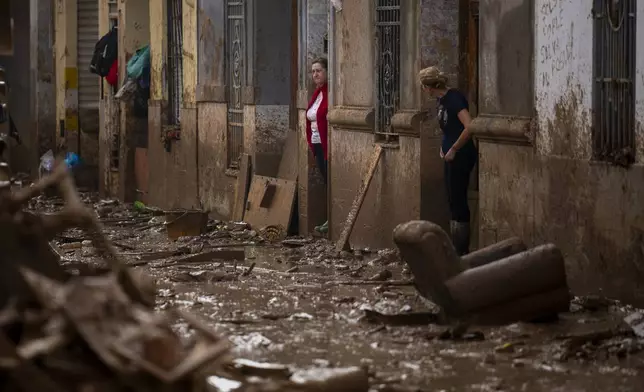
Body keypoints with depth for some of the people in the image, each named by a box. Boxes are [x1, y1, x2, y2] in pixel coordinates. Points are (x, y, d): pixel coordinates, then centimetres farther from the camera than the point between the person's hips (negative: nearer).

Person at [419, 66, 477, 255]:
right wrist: (444, 146, 11)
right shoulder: (442, 99, 9)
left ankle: (462, 251, 1)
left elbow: (469, 127, -29)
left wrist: (454, 149, -20)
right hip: (451, 156, 10)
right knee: (453, 201, 13)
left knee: (458, 201, -5)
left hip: (461, 156, -10)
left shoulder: (454, 98, -19)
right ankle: (456, 247, 21)